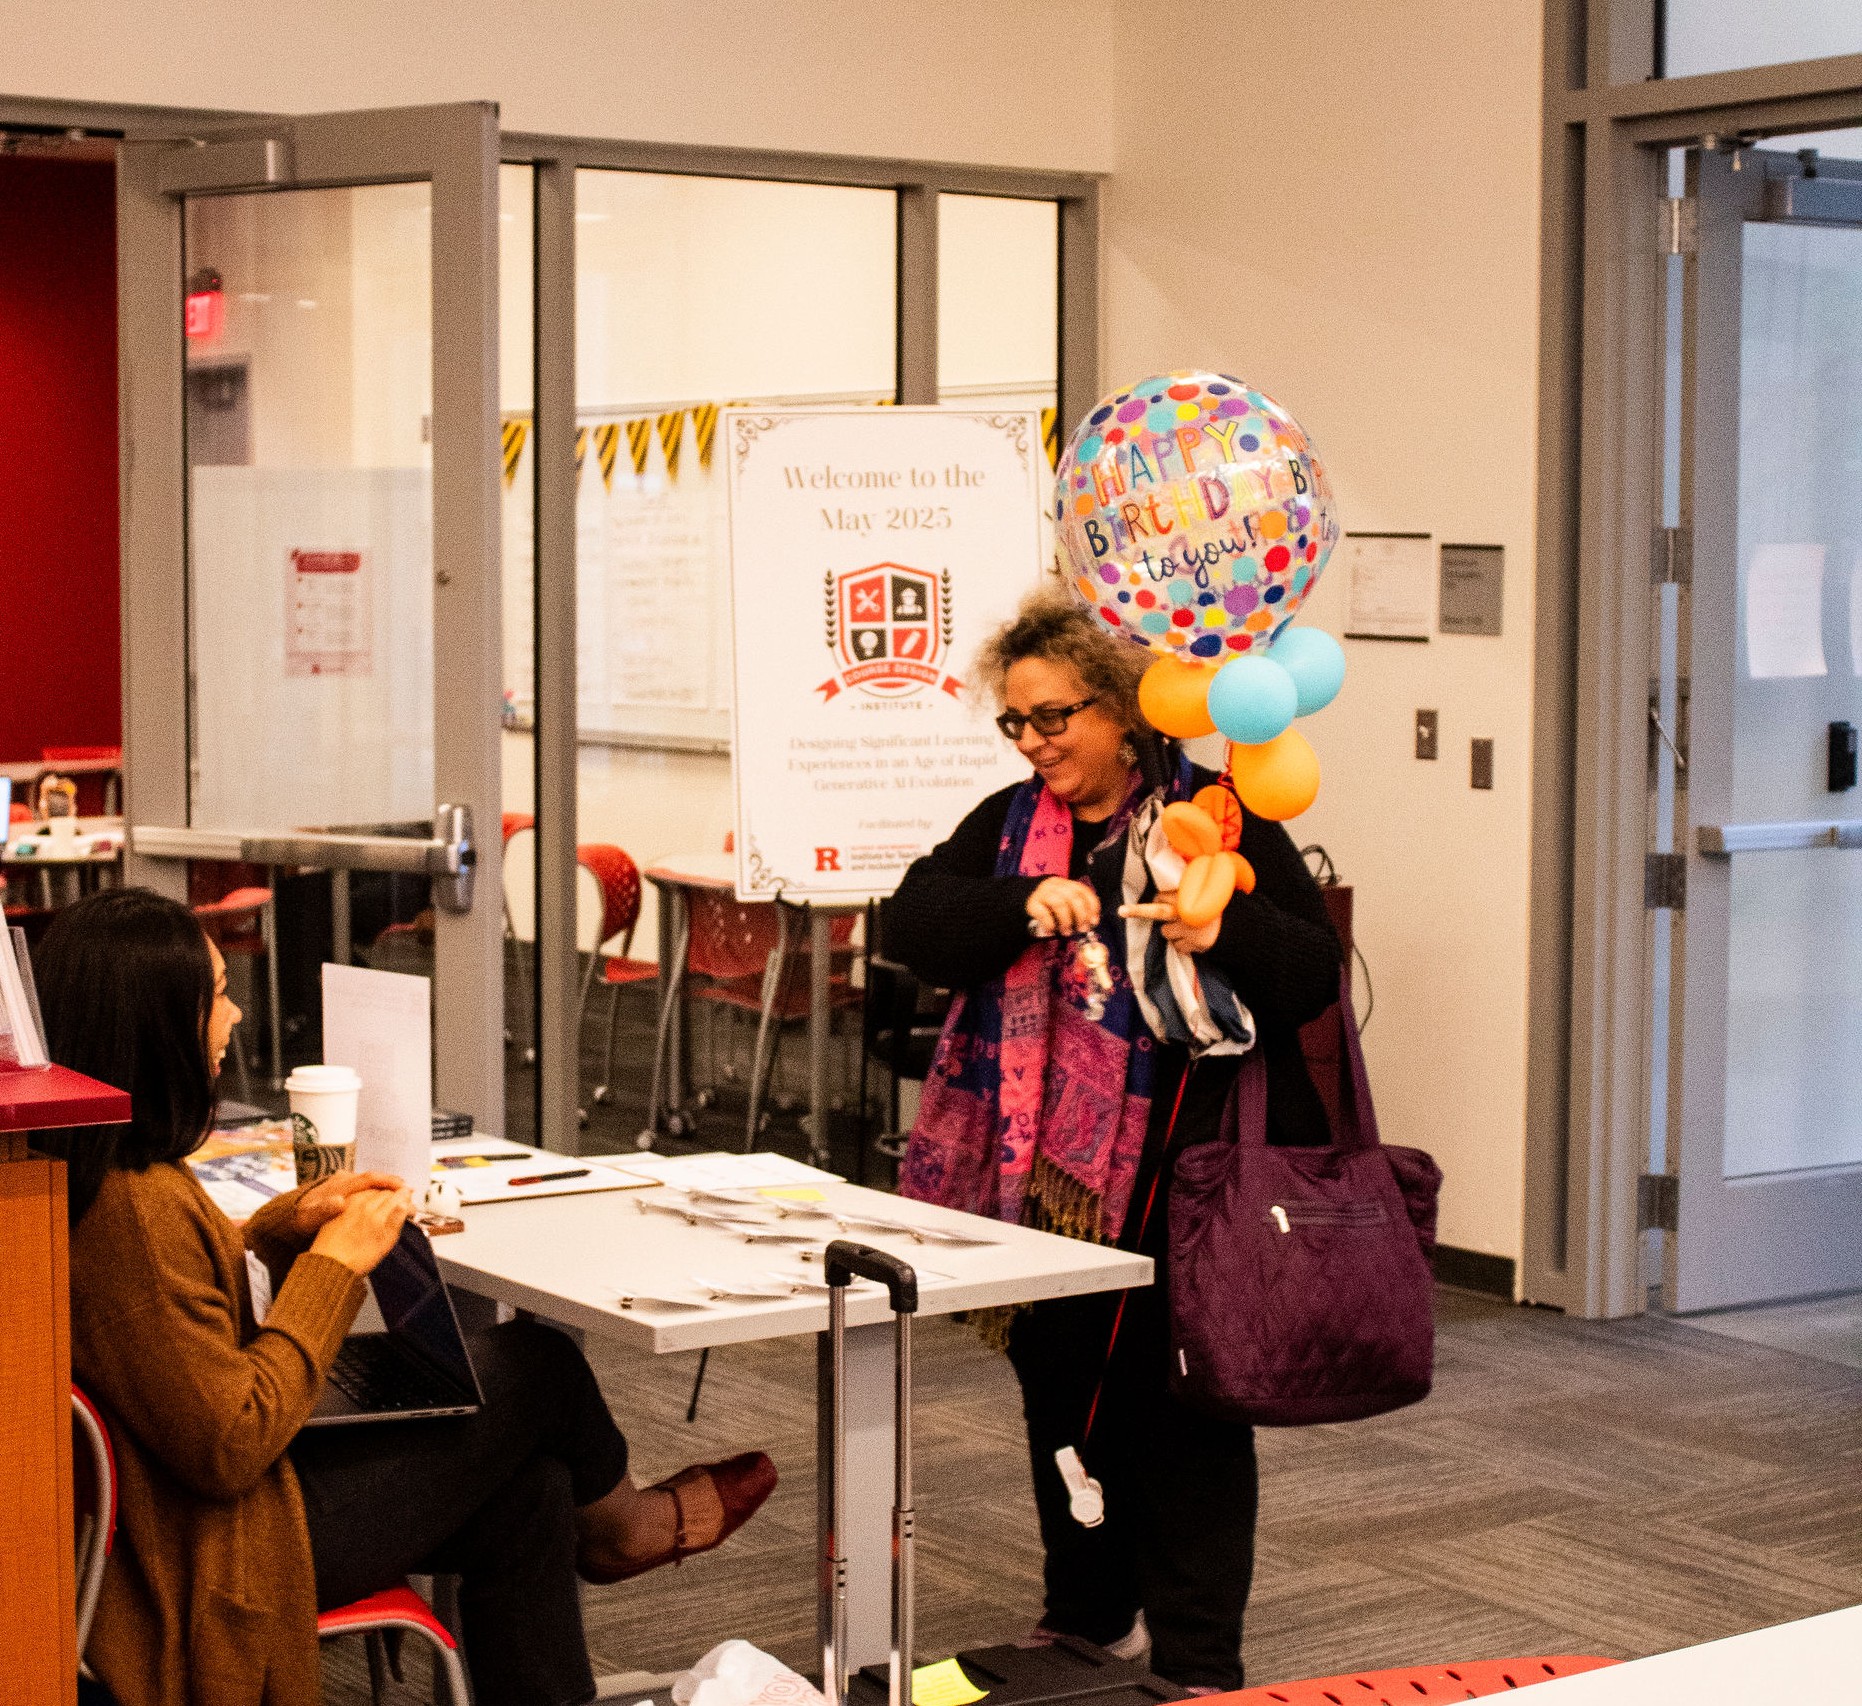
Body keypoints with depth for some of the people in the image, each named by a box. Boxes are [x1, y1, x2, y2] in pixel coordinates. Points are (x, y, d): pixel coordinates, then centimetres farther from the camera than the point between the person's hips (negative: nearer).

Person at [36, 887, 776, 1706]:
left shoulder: (81, 1174, 1)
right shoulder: (134, 1208, -30)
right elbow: (230, 1446, -27)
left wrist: (284, 1226, 3)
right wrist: (333, 1264, -18)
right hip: (217, 1562, -9)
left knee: (526, 1492, 9)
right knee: (534, 1364, 3)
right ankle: (621, 1525, 36)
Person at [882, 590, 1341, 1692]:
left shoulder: (1219, 816, -3)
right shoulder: (1010, 824, 11)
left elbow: (1316, 976, -7)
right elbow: (912, 923, -3)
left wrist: (1228, 928, -26)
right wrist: (1024, 907, -20)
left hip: (1190, 1170, -5)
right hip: (1055, 1166, 5)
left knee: (1185, 1403, -1)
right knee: (1064, 1391, 15)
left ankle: (1198, 1657, 7)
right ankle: (1090, 1616, 31)